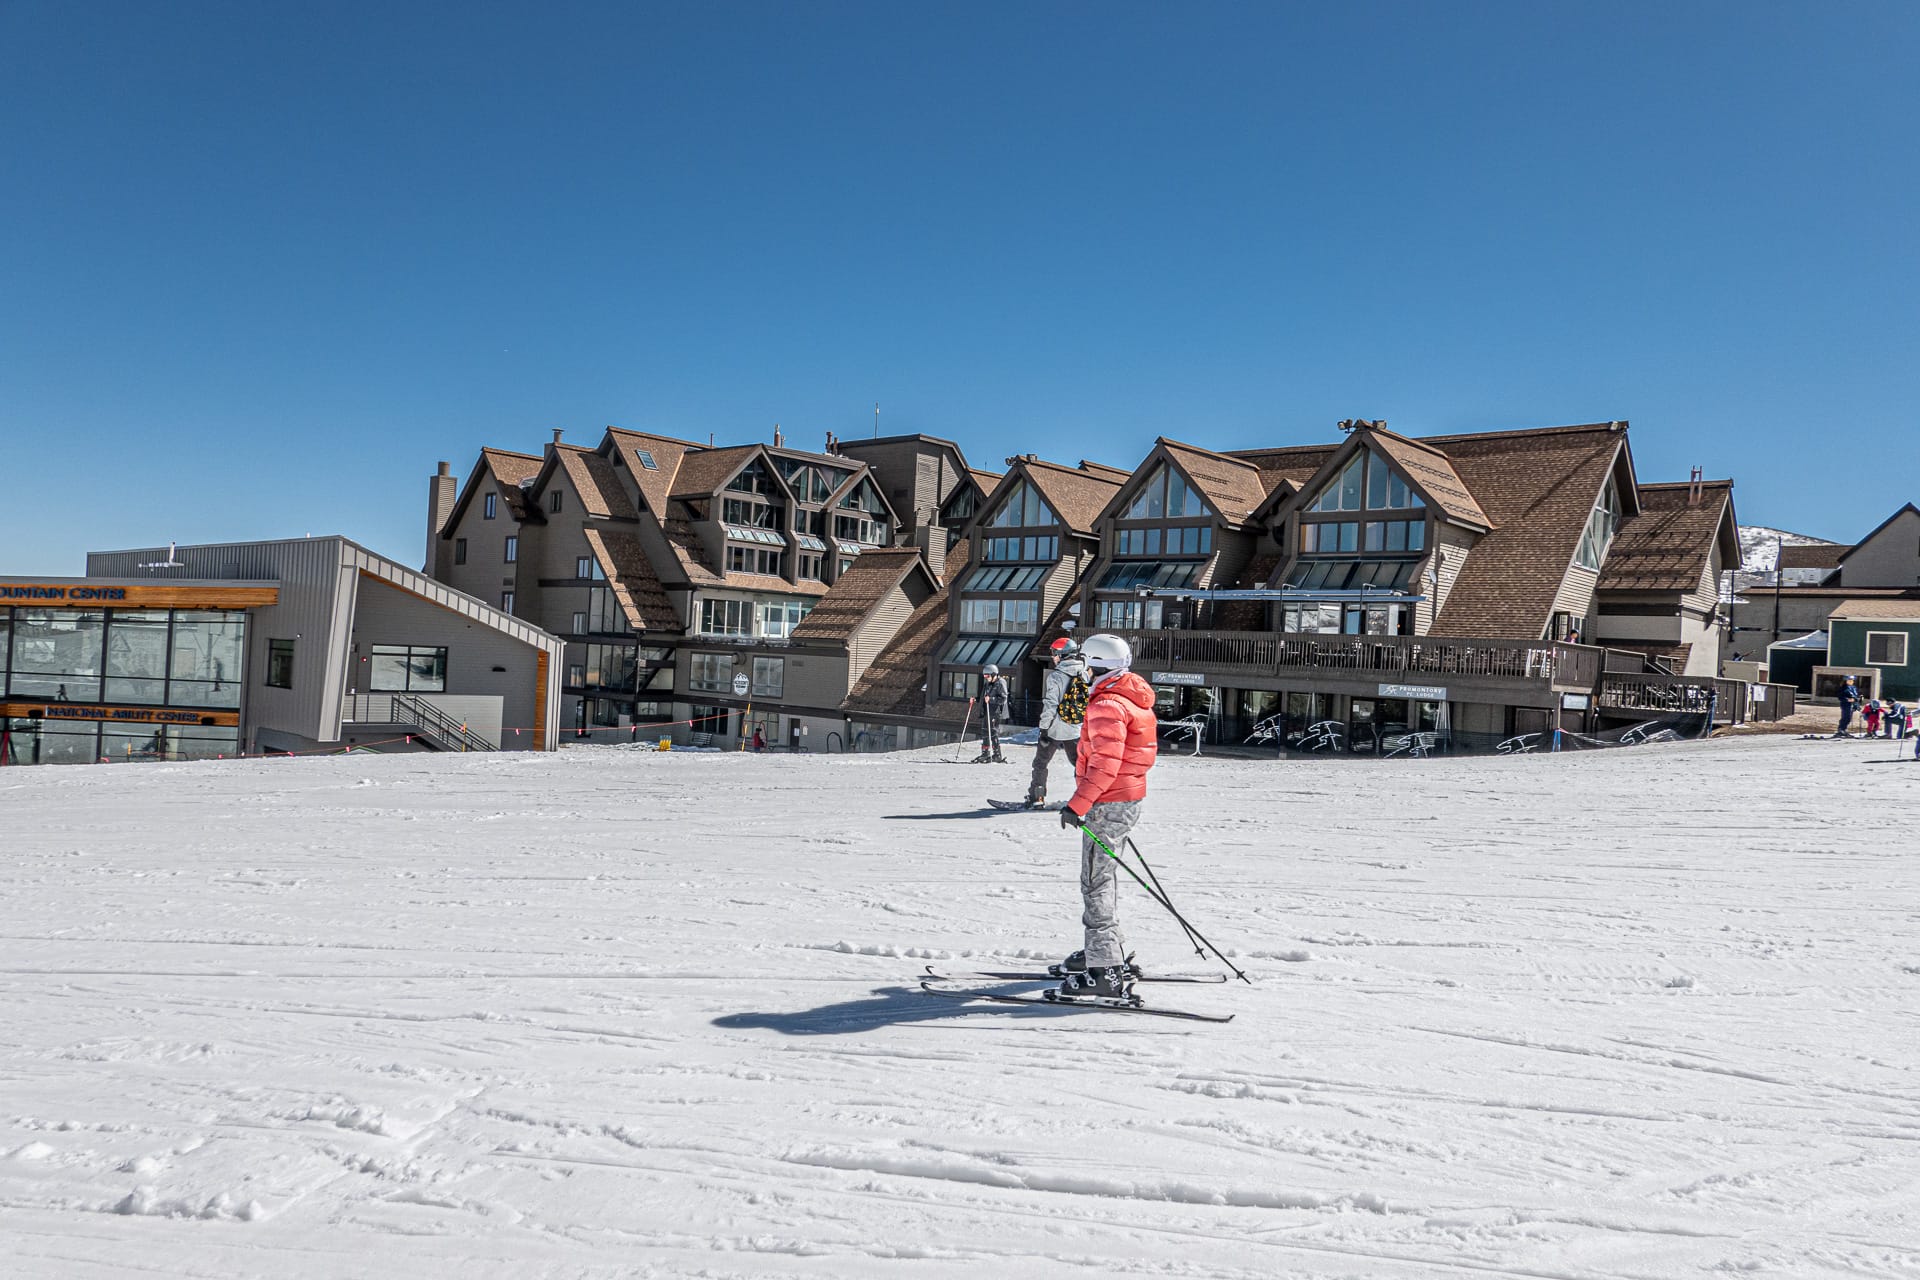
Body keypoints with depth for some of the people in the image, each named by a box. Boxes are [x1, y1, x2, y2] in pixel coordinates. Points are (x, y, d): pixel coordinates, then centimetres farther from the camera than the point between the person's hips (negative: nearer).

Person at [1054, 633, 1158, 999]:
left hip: (1107, 804, -11)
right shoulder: (1134, 700, 15)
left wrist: (1078, 804, -29)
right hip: (1129, 798, 11)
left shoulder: (1108, 705, -18)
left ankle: (1105, 971, -7)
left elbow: (1105, 764, -28)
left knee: (1096, 882, -8)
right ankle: (1105, 952, 35)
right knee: (1104, 877, 22)